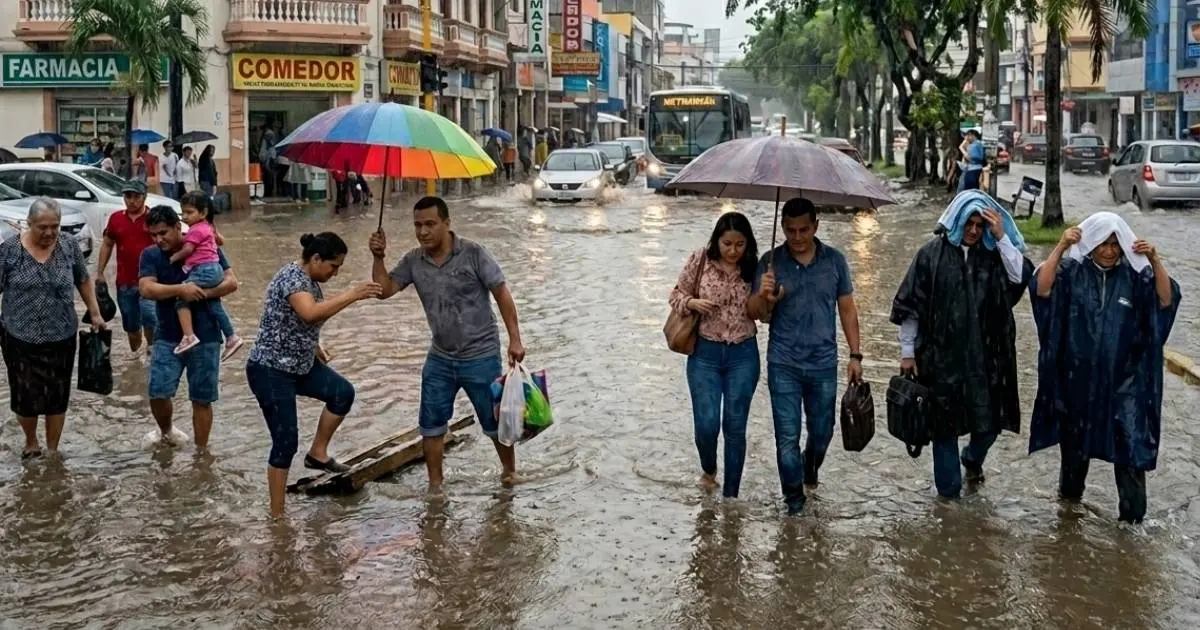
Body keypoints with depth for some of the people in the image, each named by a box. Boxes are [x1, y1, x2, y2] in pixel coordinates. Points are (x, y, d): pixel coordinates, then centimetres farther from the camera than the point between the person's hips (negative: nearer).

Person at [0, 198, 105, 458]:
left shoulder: (69, 246, -3)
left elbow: (83, 281, 10)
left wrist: (95, 313, 9)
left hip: (61, 337, 1)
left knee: (58, 396, 8)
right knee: (25, 396, 6)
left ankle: (53, 451, 25)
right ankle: (31, 443, 33)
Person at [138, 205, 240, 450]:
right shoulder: (151, 255, 0)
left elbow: (231, 282, -6)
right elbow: (146, 289, -14)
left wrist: (201, 294, -20)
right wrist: (180, 289, -28)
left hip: (205, 337, -1)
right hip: (168, 337, 1)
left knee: (202, 399, 5)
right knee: (158, 393, -10)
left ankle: (201, 451, 18)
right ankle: (166, 430, 20)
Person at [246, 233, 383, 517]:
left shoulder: (310, 280, 7)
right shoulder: (292, 276, -22)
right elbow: (310, 313, -41)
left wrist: (315, 347, 15)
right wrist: (352, 295, -39)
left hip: (299, 364, 9)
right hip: (271, 371, -9)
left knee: (343, 392, -3)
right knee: (286, 442, -6)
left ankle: (318, 453, 13)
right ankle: (277, 516, 4)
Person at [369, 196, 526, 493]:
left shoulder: (473, 254, -14)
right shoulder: (413, 261, -1)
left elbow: (502, 294, -13)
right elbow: (384, 290, -5)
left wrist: (515, 339, -16)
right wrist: (378, 258, -19)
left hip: (480, 356, -4)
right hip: (440, 359, 4)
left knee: (495, 421, 8)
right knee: (431, 423, 7)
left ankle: (510, 471, 31)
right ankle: (435, 485, 21)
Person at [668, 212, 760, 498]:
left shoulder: (753, 269, -3)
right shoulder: (699, 261, -7)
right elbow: (676, 295, 3)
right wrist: (692, 303, -19)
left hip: (743, 355, 1)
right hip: (705, 353, -1)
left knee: (735, 428, 4)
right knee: (706, 425, -6)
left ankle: (731, 495, 17)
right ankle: (708, 469, 27)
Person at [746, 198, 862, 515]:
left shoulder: (835, 260, 0)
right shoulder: (771, 262, -4)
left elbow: (847, 309, 7)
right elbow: (757, 314, -4)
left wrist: (855, 355, 3)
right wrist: (764, 296, -27)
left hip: (824, 364, 2)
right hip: (783, 365, -1)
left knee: (822, 431, 14)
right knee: (787, 436, 0)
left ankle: (810, 471, 45)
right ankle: (794, 497, 18)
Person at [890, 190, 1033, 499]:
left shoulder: (994, 254, 4)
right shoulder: (932, 253, -3)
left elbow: (1021, 277, -13)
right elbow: (910, 305, -1)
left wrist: (1001, 237, -17)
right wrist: (907, 351, -1)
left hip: (984, 357, 2)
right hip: (941, 357, -2)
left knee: (988, 423, 8)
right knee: (945, 425, 6)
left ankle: (972, 459, 42)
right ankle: (949, 489, 21)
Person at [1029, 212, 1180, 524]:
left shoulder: (1135, 275, -5)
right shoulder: (1071, 270, -7)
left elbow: (1167, 300, -17)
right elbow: (1042, 289, -22)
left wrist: (1155, 261, -29)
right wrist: (1060, 248, -28)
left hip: (1123, 378, -1)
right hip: (1078, 376, 1)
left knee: (1130, 445, -4)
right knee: (1074, 438, 20)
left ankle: (1132, 515, 5)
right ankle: (1070, 492, 43)